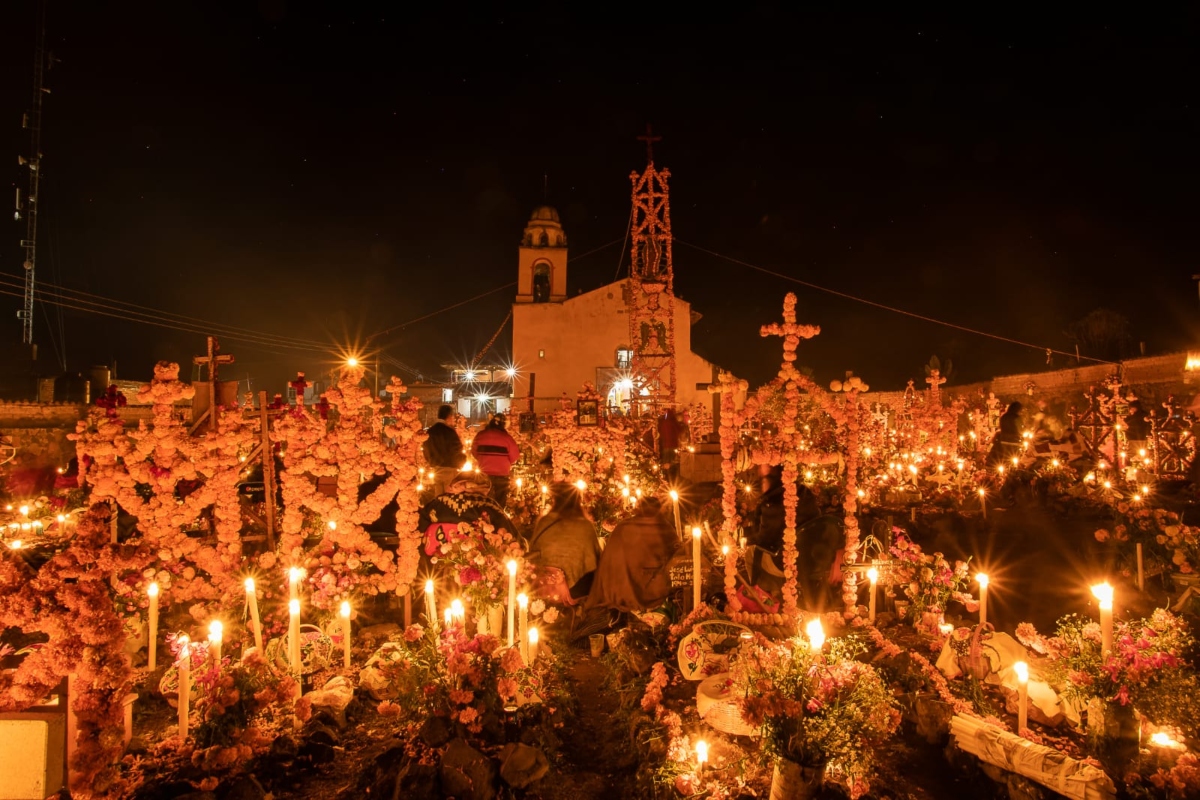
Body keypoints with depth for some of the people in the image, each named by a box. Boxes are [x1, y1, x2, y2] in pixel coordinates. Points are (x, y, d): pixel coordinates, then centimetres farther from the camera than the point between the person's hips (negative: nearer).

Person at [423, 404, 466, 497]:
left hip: (436, 469, 7)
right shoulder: (449, 431, -15)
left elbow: (426, 450, 11)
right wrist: (462, 459, 3)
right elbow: (456, 451, -16)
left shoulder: (430, 431, 5)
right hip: (450, 469, -7)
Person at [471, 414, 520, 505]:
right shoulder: (506, 437, -12)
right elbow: (514, 456, -9)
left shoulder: (481, 435, -5)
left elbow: (474, 451, 5)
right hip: (502, 474, -2)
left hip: (485, 473, 2)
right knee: (499, 503, 8)